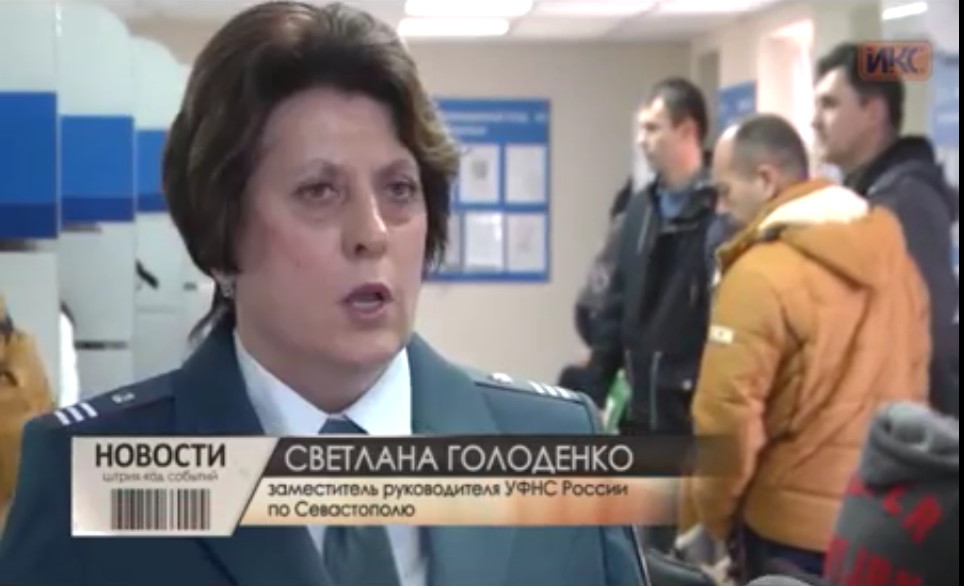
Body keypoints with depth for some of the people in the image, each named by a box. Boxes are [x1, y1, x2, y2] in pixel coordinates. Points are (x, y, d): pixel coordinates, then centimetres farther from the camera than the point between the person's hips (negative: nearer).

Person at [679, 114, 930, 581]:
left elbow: (728, 418, -17)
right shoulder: (892, 250, 4)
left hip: (795, 530, -7)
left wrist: (706, 519, -3)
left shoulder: (760, 275, -18)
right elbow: (914, 380, 9)